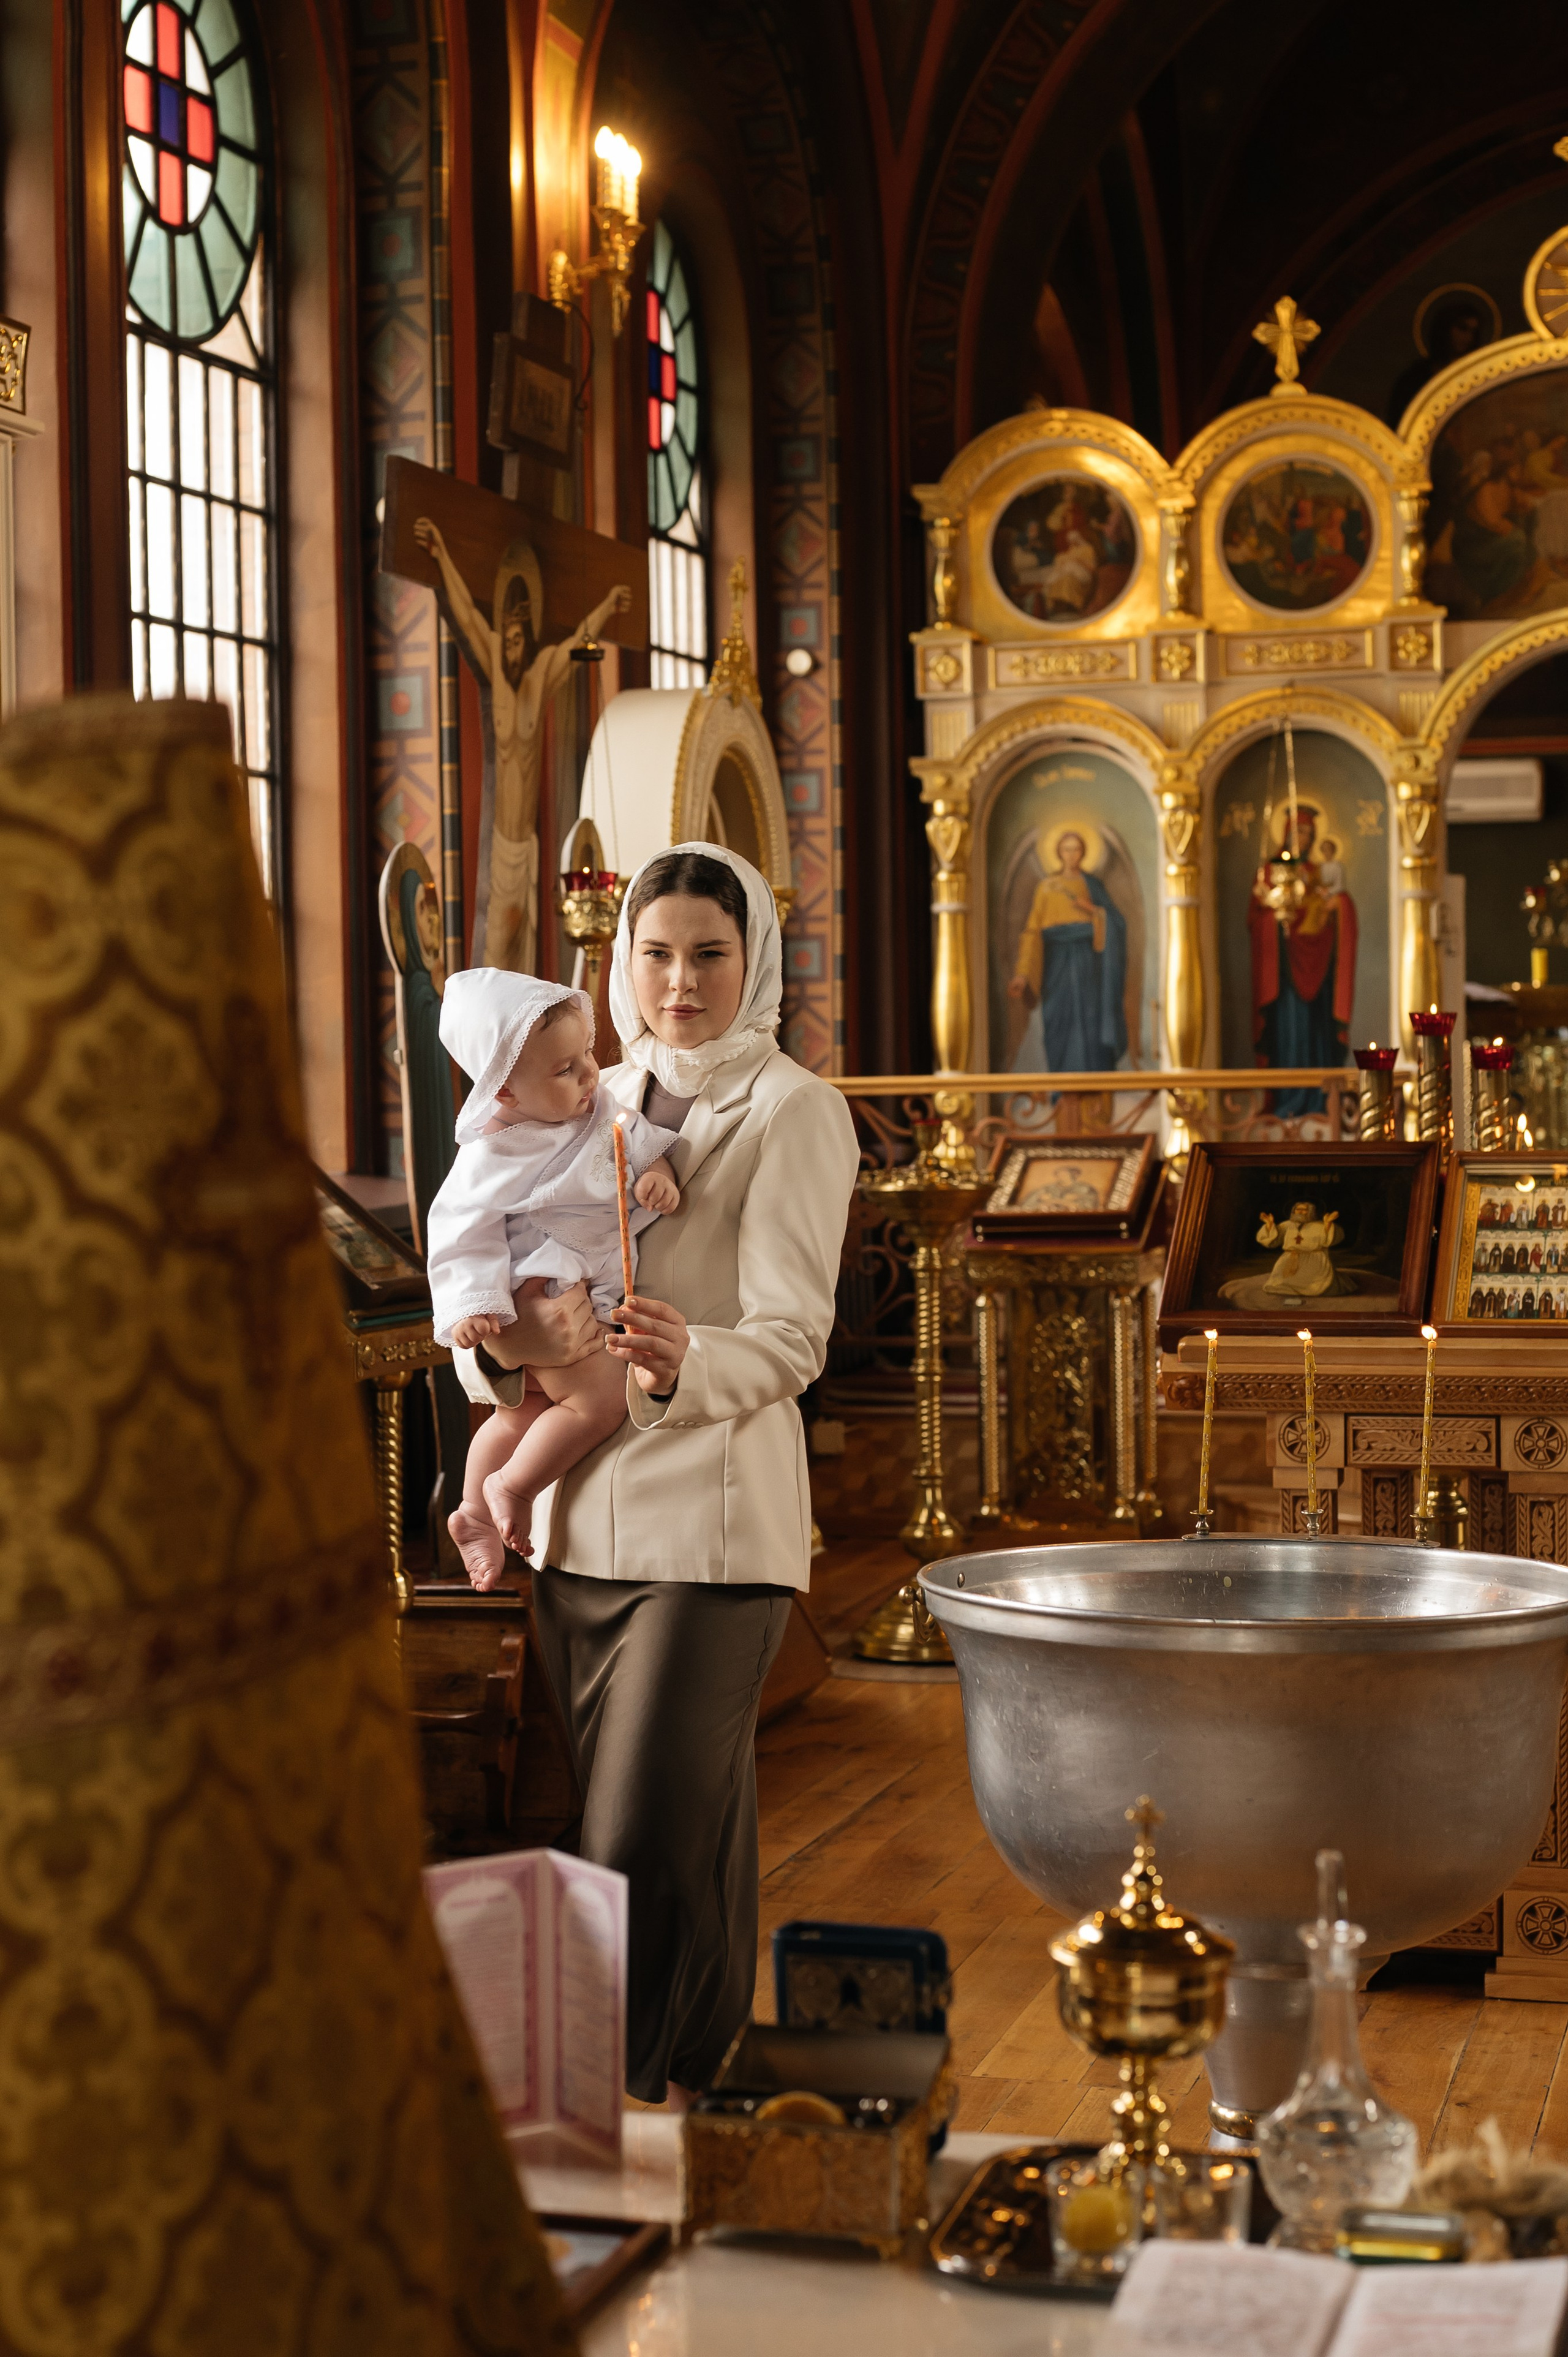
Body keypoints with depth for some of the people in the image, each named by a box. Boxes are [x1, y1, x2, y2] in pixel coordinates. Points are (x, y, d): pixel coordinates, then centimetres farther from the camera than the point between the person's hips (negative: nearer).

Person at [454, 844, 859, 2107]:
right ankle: (688, 2074, 25)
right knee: (689, 1817, 14)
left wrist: (686, 1367, -35)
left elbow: (790, 1337, -14)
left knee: (648, 1840, -8)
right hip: (578, 1515, 6)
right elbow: (490, 1308, 11)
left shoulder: (790, 1111, -4)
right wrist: (511, 1346, -13)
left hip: (710, 1516, -6)